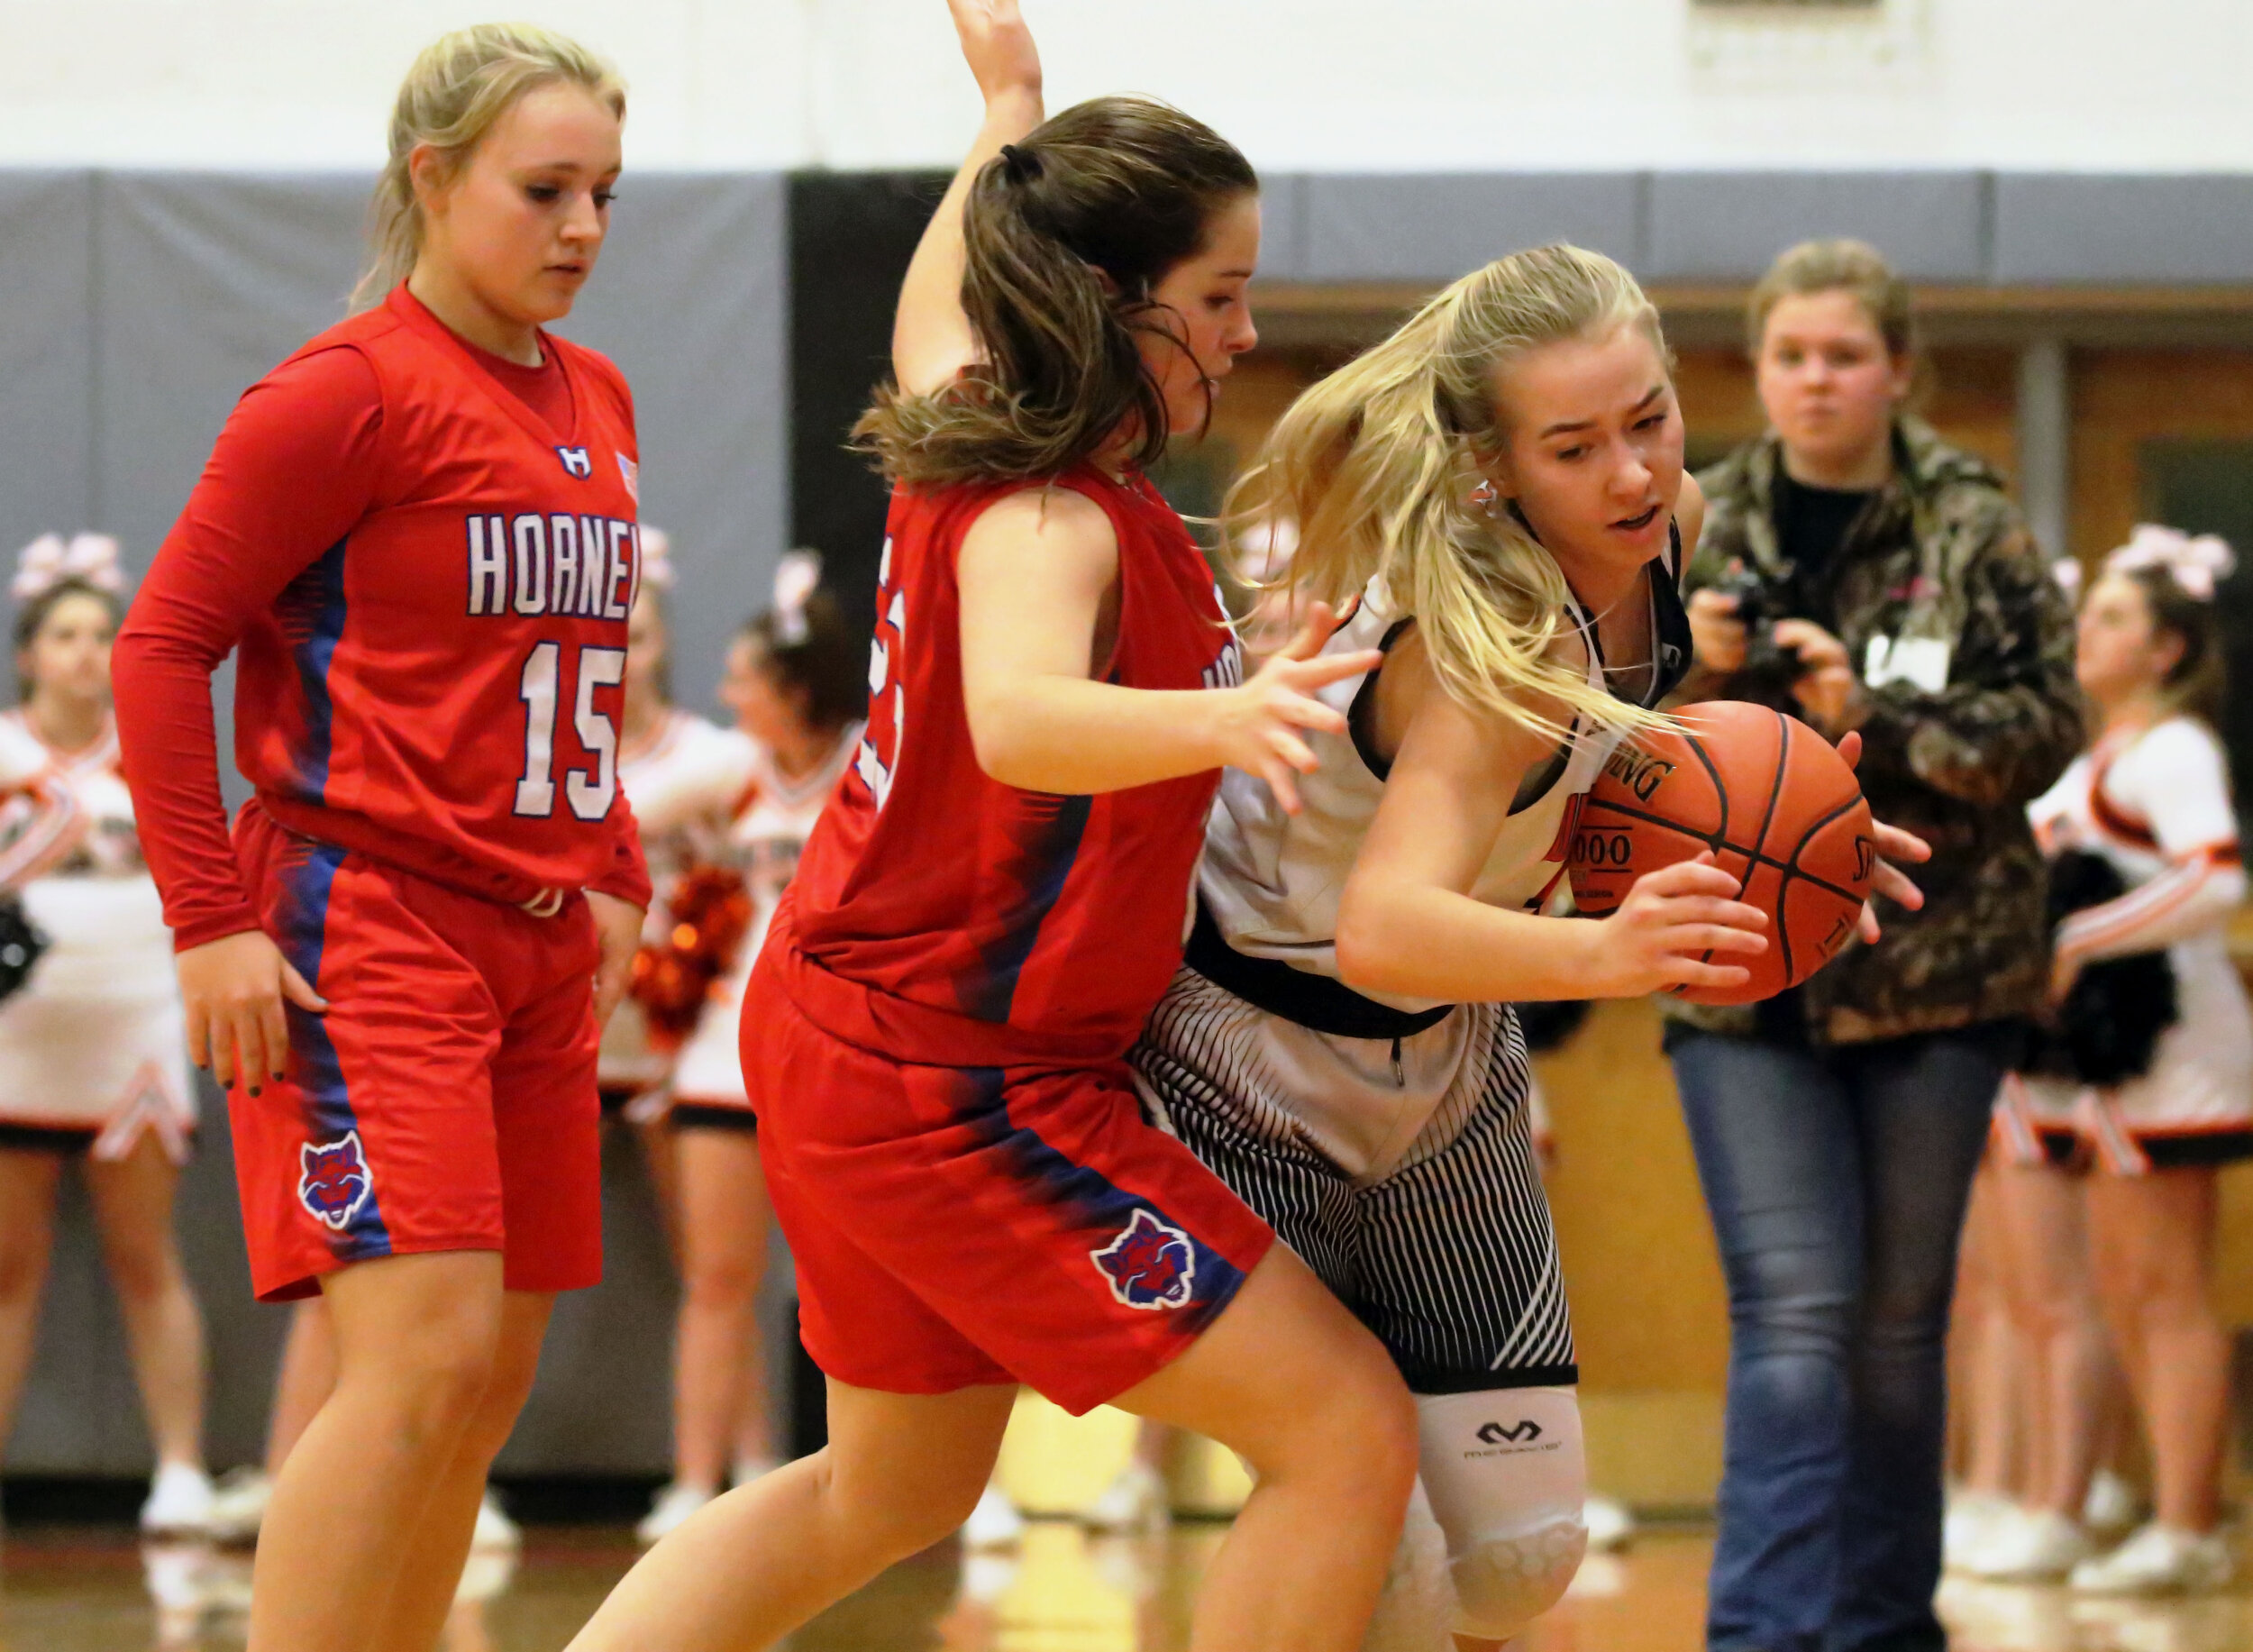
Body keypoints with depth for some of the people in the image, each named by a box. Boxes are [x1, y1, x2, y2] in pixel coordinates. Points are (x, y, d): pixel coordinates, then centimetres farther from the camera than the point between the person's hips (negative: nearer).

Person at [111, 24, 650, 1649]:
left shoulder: (595, 402, 15)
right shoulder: (353, 391, -9)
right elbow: (163, 645, -9)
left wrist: (612, 880, 17)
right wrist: (212, 921, -14)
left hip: (536, 946, 8)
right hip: (368, 920, -8)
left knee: (493, 1380, 6)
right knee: (426, 1358, -18)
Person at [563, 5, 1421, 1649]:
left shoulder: (967, 432, 3)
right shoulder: (1049, 521, -24)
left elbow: (930, 315, 29)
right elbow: (1020, 720, -46)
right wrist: (1214, 721, -65)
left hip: (851, 1035, 10)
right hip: (962, 1087, -10)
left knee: (894, 1491, 27)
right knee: (1353, 1436, -9)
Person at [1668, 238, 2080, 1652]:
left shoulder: (1975, 531, 0)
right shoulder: (1698, 529, 6)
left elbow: (2048, 724, -5)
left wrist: (1876, 716, -18)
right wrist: (1692, 672, -11)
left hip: (1933, 965, 0)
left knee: (1899, 1319, 8)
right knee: (1792, 1311, -11)